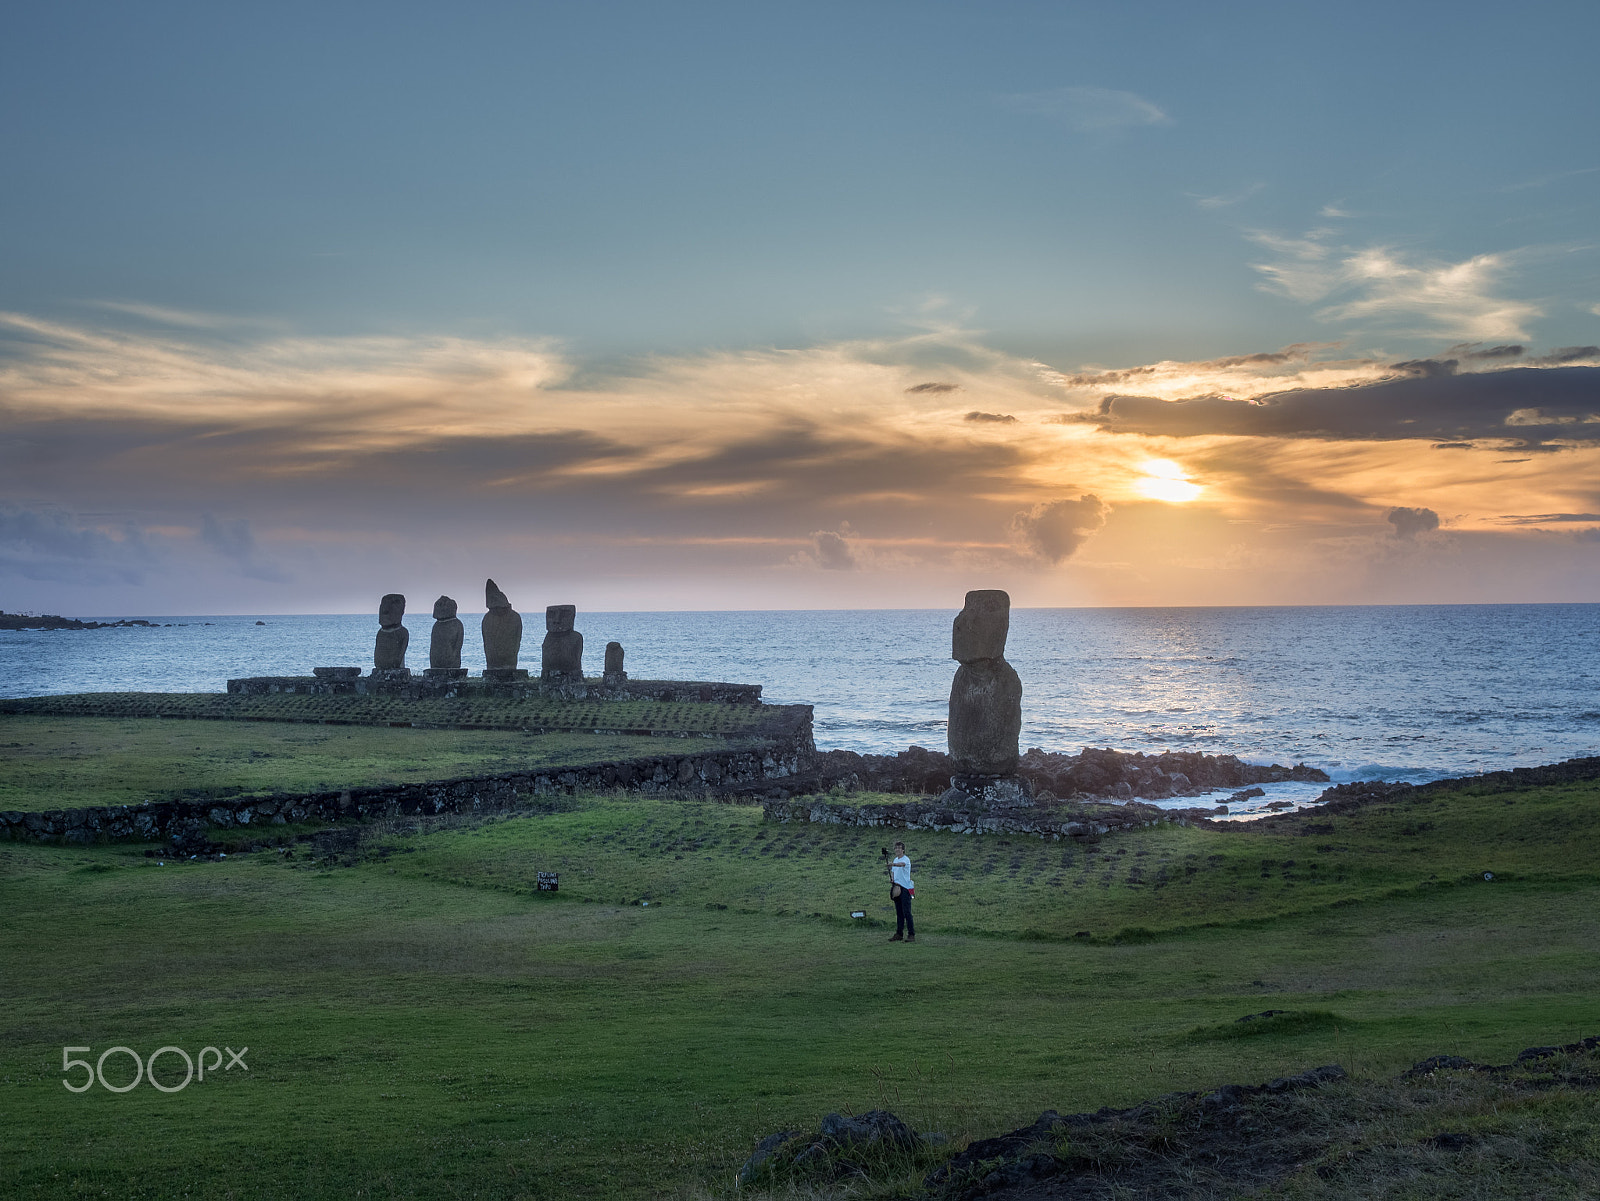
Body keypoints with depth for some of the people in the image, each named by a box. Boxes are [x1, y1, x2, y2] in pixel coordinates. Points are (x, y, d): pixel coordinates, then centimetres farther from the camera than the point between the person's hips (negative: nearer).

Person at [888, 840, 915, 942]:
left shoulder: (906, 860, -10)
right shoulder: (895, 860, 16)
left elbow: (901, 864, -33)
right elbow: (893, 871, 24)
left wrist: (892, 864, -52)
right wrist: (891, 879, 2)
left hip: (905, 888, -8)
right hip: (897, 887, 8)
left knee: (906, 912, -11)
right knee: (899, 912, 10)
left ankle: (911, 935, -10)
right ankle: (899, 934, 15)